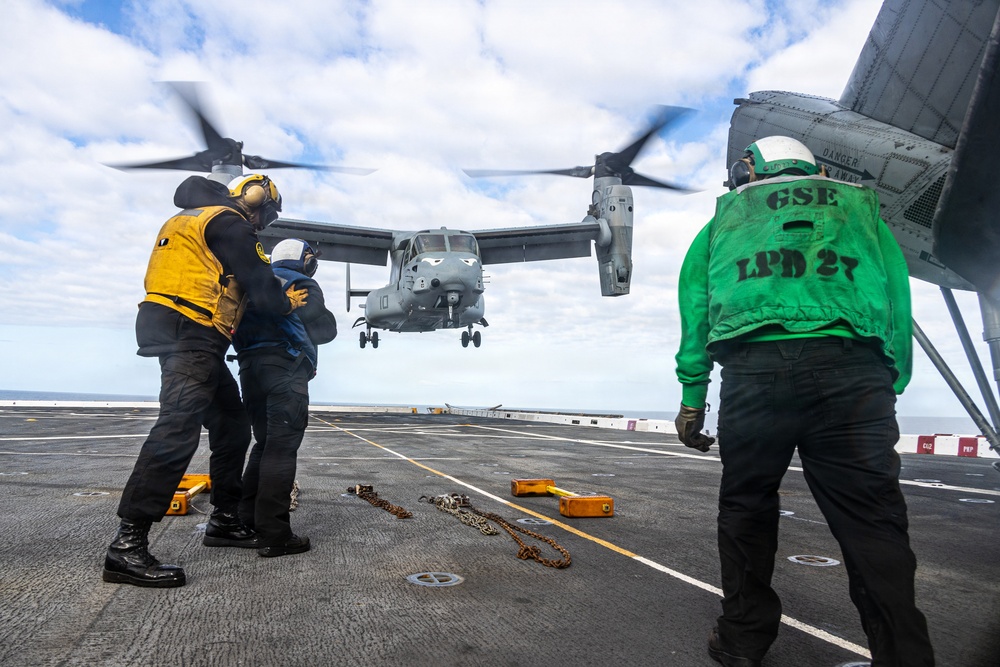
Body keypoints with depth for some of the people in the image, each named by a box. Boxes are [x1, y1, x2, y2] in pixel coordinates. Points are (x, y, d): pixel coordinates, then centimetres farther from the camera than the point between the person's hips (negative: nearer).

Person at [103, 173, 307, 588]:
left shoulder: (192, 219, 26)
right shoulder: (228, 223, -5)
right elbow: (260, 285, -8)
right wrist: (287, 302, 12)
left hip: (188, 338, 11)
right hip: (193, 334, -11)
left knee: (232, 426, 13)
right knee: (178, 430, -18)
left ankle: (224, 520, 21)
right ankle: (127, 545, -20)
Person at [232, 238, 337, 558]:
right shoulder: (304, 285, 6)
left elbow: (239, 325, 18)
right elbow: (325, 330, 4)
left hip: (249, 367, 7)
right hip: (285, 369, -7)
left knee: (265, 445, 16)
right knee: (281, 449, -8)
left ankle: (246, 522, 18)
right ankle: (273, 535, -10)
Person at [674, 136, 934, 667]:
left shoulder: (727, 213, 26)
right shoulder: (860, 204, 29)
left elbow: (694, 300, 15)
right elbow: (897, 295, 18)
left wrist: (692, 396, 12)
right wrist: (890, 386, 15)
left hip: (752, 367, 0)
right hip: (851, 368, 1)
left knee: (745, 506, 11)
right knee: (872, 521, 2)